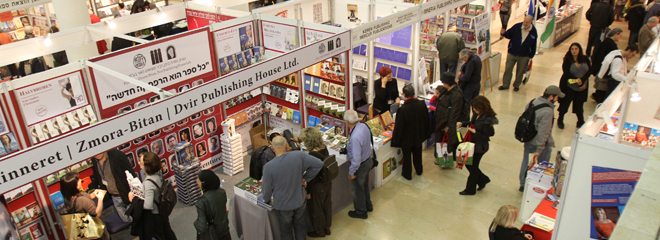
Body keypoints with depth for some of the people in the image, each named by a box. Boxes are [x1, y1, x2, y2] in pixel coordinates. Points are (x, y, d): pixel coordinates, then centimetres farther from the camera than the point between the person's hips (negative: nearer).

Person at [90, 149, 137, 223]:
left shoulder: (116, 155, -19)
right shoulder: (94, 160, 1)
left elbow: (131, 173, -17)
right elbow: (96, 179, 16)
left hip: (127, 195, -5)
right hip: (114, 198, 6)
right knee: (127, 221, 13)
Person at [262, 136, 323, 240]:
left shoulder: (268, 167, -25)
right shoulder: (299, 156, -20)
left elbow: (267, 189, -13)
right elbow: (318, 164, -14)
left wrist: (267, 200, 9)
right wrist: (305, 178, -5)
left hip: (282, 206, -2)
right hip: (300, 201, 2)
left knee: (286, 231, 23)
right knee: (300, 226, 28)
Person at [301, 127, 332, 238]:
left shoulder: (312, 155, -30)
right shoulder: (324, 148, -9)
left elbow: (312, 176, -23)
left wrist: (308, 192, -12)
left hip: (318, 186, -7)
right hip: (328, 182, 8)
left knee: (316, 209, 16)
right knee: (327, 205, 25)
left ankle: (319, 231, 36)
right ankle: (327, 227, 46)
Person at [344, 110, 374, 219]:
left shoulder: (355, 137, -38)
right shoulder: (364, 126, -11)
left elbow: (356, 159, -32)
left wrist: (351, 172, -19)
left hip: (360, 166, -8)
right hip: (368, 160, 8)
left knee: (358, 189, 16)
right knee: (365, 185, 29)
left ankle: (361, 212, 37)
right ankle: (368, 205, 51)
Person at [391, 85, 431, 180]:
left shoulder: (403, 109, -31)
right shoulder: (422, 104, -16)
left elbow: (399, 126, -21)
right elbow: (426, 120, -1)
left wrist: (396, 139, -7)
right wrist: (426, 133, 15)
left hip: (406, 137, -5)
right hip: (418, 135, 5)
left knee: (407, 155, 15)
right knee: (417, 153, 26)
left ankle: (407, 174, 32)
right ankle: (419, 170, 46)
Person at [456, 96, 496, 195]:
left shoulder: (487, 120, -28)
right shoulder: (477, 114, -5)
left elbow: (486, 136, -21)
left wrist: (475, 132, -30)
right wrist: (462, 123, -2)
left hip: (479, 147, -8)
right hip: (473, 143, 8)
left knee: (472, 167, 9)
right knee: (468, 164, 21)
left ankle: (470, 190, 30)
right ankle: (483, 179, 43)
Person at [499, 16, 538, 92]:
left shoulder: (533, 31, -6)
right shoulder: (517, 27, -9)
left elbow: (533, 45, 2)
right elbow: (509, 35, 3)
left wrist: (531, 56, 5)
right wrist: (504, 33, -21)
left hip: (524, 56, 0)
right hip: (512, 53, 0)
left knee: (520, 71, 13)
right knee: (508, 69, 5)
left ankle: (516, 85, 31)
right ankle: (505, 85, 19)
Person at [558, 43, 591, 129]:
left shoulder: (585, 59, 0)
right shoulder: (567, 60, -10)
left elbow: (589, 71, -3)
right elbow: (567, 74, -14)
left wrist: (582, 80, -19)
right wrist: (577, 81, -21)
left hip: (582, 87, 3)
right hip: (569, 87, -3)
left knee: (579, 105, 12)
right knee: (565, 104, 9)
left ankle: (581, 122, 28)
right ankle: (560, 120, 28)